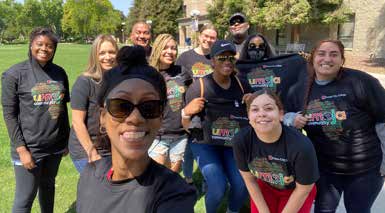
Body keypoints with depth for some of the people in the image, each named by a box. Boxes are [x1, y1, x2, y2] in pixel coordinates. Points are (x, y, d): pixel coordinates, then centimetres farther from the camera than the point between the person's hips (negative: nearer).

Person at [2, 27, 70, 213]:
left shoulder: (59, 73, 5)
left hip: (55, 146, 4)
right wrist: (21, 149, -13)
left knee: (48, 186, 19)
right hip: (29, 148, -4)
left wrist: (66, 140, 12)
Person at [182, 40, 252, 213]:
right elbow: (188, 127, -8)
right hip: (205, 144, -3)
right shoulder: (199, 86, -12)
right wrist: (187, 112, -30)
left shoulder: (241, 84, 0)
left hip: (233, 144, 4)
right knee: (218, 187, -20)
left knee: (242, 185, -13)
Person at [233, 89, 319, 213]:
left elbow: (303, 189, -19)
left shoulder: (302, 146, -37)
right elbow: (249, 179, -10)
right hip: (265, 187, 2)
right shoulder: (240, 140, -28)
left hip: (295, 191, -2)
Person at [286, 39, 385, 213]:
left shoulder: (360, 81, -18)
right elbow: (284, 115, 9)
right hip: (323, 169, 3)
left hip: (365, 169, -3)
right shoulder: (299, 90, -4)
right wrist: (291, 119, -15)